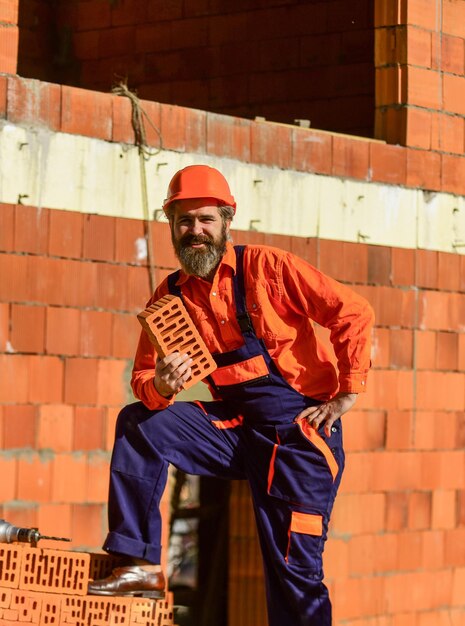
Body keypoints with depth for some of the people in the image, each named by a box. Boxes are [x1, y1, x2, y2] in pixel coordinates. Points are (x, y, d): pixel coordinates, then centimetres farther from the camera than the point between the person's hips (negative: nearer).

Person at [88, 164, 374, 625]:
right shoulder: (170, 296, 5)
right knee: (137, 423, -9)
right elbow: (143, 377, 3)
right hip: (232, 426, 5)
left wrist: (346, 395, -10)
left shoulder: (266, 267, -9)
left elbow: (352, 312, -10)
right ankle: (141, 564, -7)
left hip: (300, 426, -5)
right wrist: (160, 388, -21)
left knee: (294, 566, -7)